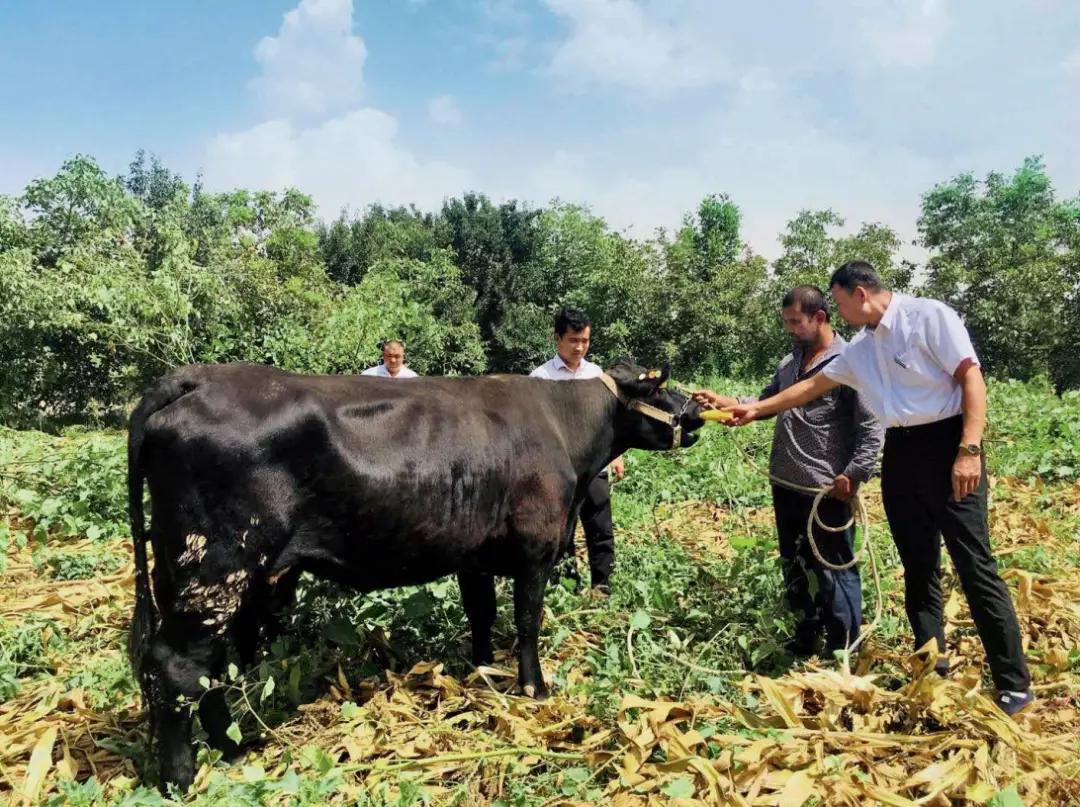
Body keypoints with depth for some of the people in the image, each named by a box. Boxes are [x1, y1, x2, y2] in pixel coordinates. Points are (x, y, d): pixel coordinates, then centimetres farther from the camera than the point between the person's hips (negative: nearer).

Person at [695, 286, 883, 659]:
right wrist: (726, 401, 2)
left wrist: (854, 476, -19)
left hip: (827, 491, -8)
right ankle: (805, 642, 38)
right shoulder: (789, 363, 12)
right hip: (786, 486, 8)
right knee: (793, 568, 20)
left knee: (835, 572, 3)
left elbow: (872, 427, -15)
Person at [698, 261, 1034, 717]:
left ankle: (1014, 685, 6)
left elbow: (972, 378, -12)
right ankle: (932, 672, 21)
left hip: (946, 445, -7)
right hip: (899, 453, 8)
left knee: (975, 568, -5)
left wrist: (970, 450, -20)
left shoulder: (929, 316, -7)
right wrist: (755, 410, 22)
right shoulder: (860, 347, 15)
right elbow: (812, 386, 23)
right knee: (918, 568, 11)